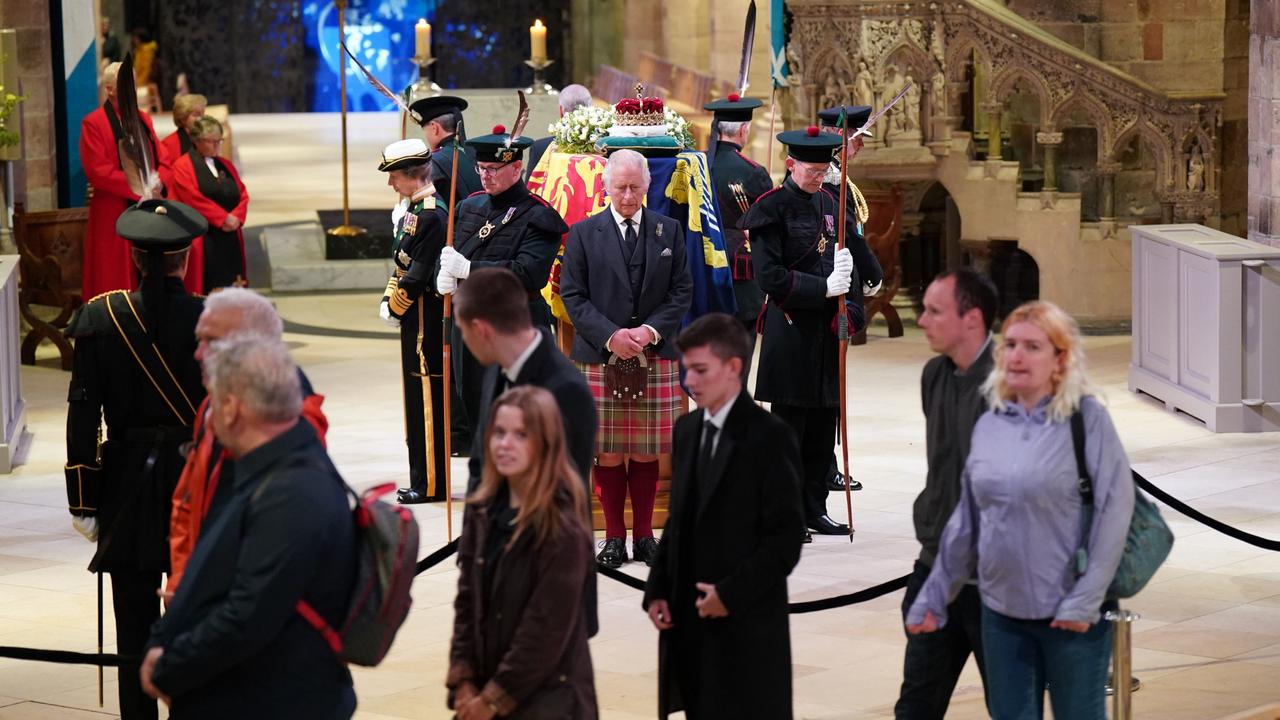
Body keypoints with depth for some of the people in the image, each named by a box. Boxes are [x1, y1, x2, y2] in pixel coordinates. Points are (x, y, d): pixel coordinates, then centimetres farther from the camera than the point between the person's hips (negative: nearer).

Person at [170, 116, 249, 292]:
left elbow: (243, 195, 11)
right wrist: (223, 218, -15)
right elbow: (194, 198, -14)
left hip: (230, 237, 6)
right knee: (209, 286, -10)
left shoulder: (226, 165, 18)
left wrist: (235, 217, -9)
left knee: (232, 286, 2)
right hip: (204, 240, -6)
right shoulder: (183, 166, -2)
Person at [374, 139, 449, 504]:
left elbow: (419, 273, -20)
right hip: (414, 321, 10)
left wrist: (396, 308, -10)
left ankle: (431, 484, 1)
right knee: (417, 397, 14)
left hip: (425, 322, -10)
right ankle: (422, 480, 21)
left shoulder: (432, 215, -18)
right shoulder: (413, 211, 13)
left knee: (427, 398, -4)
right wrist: (388, 300, 7)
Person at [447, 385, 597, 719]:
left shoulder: (563, 527, -14)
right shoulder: (483, 511, 6)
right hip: (482, 692, 6)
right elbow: (467, 599, 9)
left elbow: (549, 628, -16)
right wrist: (463, 680, -1)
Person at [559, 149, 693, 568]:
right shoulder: (583, 234, 3)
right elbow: (573, 296, 0)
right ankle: (614, 537, 9)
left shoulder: (669, 231, 8)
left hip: (655, 358, 1)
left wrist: (651, 330, -9)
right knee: (607, 454, 1)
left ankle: (644, 535, 14)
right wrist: (610, 336, -12)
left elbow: (682, 292, 6)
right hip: (600, 358, -1)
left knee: (647, 452, 5)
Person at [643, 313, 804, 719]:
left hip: (747, 627, -7)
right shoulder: (687, 430, 12)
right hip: (690, 622, 7)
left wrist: (732, 594, -16)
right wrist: (657, 590, 7)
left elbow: (787, 536, -13)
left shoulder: (769, 437, -10)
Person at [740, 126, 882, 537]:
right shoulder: (772, 209, -8)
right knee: (789, 423, -3)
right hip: (791, 330, -7)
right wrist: (823, 288, -19)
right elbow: (770, 277, -15)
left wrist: (852, 311, 9)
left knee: (824, 422, 9)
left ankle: (814, 508, 17)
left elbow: (853, 262, 19)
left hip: (827, 330, 7)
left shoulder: (829, 203, 13)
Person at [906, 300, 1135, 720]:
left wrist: (1085, 600, -17)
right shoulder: (989, 425, 5)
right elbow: (966, 520, 12)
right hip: (1001, 610, 5)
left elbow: (1115, 508, -13)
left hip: (1068, 613, -5)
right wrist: (935, 597, 13)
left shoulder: (1087, 418, -9)